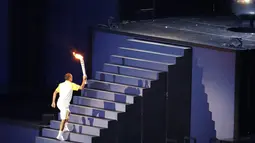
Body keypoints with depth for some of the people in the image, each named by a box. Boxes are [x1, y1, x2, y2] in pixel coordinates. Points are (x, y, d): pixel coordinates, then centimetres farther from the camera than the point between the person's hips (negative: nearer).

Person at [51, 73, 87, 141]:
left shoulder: (61, 84, 10)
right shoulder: (71, 85, -6)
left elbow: (55, 92, 9)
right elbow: (81, 87, -5)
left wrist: (53, 102, 14)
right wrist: (84, 80, 10)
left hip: (60, 103, 8)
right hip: (64, 104, -8)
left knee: (68, 113, 32)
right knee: (64, 119, -8)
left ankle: (65, 127, 32)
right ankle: (60, 135, -14)